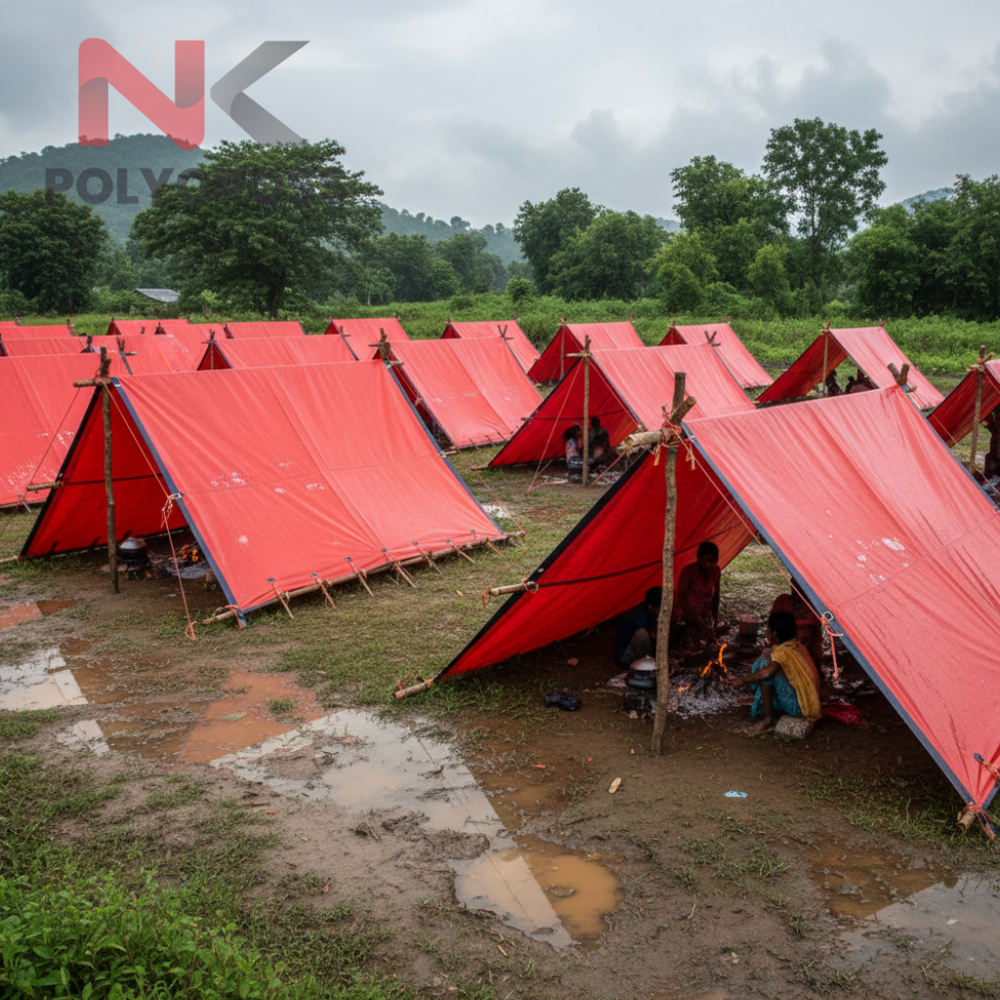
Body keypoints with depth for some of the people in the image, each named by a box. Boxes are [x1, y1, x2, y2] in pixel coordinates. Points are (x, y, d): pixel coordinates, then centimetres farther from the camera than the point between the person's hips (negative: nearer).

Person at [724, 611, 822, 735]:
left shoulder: (783, 652, -23)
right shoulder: (797, 646, 6)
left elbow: (768, 672, -41)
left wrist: (743, 680, -28)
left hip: (799, 707, -10)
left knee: (764, 664, -24)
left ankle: (769, 719, -18)